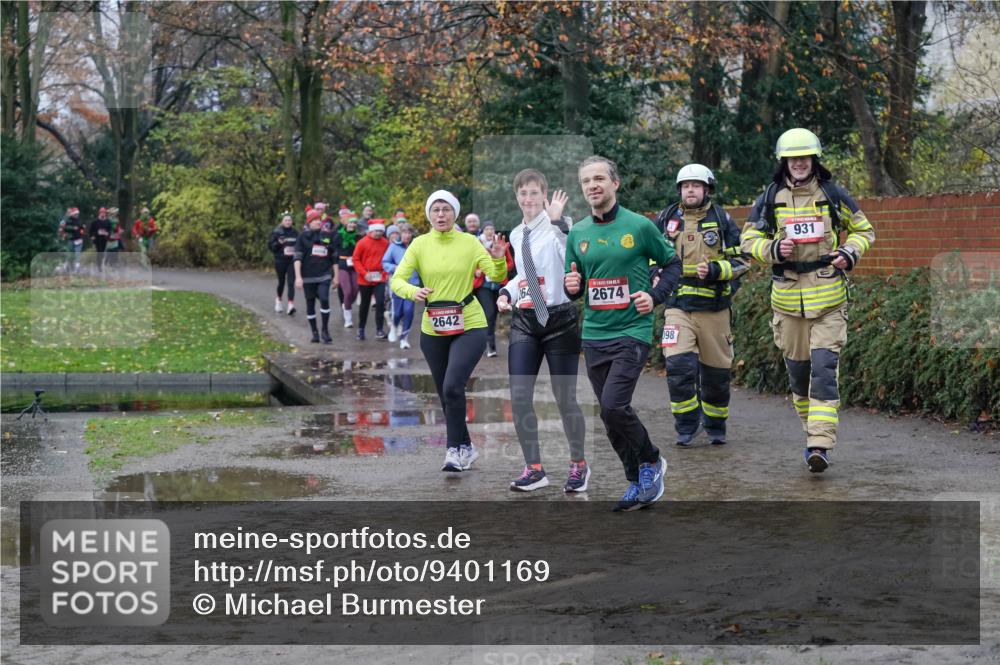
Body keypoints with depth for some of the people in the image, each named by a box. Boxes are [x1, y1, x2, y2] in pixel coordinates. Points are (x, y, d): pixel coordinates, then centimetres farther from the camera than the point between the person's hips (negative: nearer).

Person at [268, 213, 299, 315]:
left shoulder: (295, 232, 6)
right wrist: (278, 243, -18)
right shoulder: (277, 232, 0)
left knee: (291, 282, -11)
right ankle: (278, 300, 37)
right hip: (280, 260, -1)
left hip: (292, 260, 1)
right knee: (281, 282, 9)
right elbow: (270, 246, -1)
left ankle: (291, 304, -19)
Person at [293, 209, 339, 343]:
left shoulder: (328, 236, 7)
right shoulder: (303, 236, 1)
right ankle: (314, 332, 17)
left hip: (324, 275, 0)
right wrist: (298, 277, -12)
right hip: (308, 276, 0)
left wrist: (336, 276, 12)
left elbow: (334, 258, 13)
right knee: (310, 304, 5)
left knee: (324, 299, -18)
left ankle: (325, 329, -6)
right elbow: (298, 257, -4)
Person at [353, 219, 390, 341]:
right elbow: (356, 259, -5)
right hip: (365, 279, -1)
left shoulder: (385, 243, 2)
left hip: (380, 278, 1)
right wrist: (364, 273, -13)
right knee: (365, 304, 10)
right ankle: (361, 329, 27)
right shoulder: (362, 242, -7)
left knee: (380, 302, -13)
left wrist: (386, 273, -1)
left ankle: (379, 330, -8)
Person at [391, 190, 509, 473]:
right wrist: (412, 291, -28)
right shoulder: (419, 244, -2)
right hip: (433, 329, 3)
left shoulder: (469, 242, -4)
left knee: (453, 387, -20)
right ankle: (466, 448, 29)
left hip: (469, 326, -3)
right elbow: (397, 280, -7)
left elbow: (497, 276, -7)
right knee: (445, 394, 11)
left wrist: (498, 259, -28)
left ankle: (456, 449, -6)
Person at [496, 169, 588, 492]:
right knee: (519, 397, 0)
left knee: (565, 398, 3)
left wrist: (558, 220, -33)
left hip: (559, 319, -6)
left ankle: (578, 465, 23)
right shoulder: (516, 235, 11)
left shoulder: (556, 229, -11)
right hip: (524, 320, 6)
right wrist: (507, 292, 8)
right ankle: (534, 469, 15)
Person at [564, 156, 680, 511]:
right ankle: (638, 482, 20)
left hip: (632, 331, -5)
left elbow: (672, 263, 6)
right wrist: (571, 286, -6)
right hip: (594, 335, 5)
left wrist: (655, 296, -10)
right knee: (610, 414, 7)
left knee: (614, 406, -19)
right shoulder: (576, 234, 8)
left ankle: (651, 461, 6)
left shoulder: (640, 226, -5)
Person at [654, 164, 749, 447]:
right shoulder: (666, 220, 7)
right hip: (678, 307, 0)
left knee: (716, 371, 9)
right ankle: (686, 426, -3)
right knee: (679, 366, -16)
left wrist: (715, 270, -15)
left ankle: (716, 426, 27)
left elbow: (741, 261, 2)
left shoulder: (722, 220, 3)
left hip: (715, 308, 0)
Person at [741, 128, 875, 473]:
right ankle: (814, 428, 29)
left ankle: (820, 443, -16)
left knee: (824, 367, -12)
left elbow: (864, 230, 14)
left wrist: (850, 252, -6)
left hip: (829, 296, -2)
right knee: (797, 368, 9)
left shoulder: (833, 194, 3)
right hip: (787, 296, 2)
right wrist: (773, 249, -11)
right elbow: (749, 240, 9)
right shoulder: (770, 198, 5)